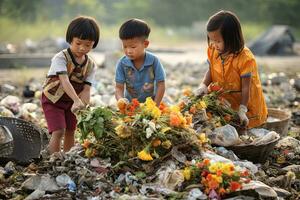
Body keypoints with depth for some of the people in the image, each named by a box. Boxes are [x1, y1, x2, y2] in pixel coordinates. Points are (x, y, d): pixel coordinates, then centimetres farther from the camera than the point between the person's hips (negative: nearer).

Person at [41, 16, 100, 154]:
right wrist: (77, 101, -50)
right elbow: (65, 81, -37)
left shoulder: (91, 65, -7)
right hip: (53, 99, -5)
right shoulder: (60, 58, -23)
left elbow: (86, 89, -14)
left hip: (72, 101, 5)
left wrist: (79, 104, -34)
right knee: (58, 132, -17)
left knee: (70, 132, 14)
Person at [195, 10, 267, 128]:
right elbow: (210, 71, 6)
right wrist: (204, 85, -14)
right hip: (225, 102, 5)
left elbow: (246, 87, -21)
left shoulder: (245, 58, -25)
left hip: (246, 104, -4)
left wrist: (242, 110, -24)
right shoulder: (213, 51, -8)